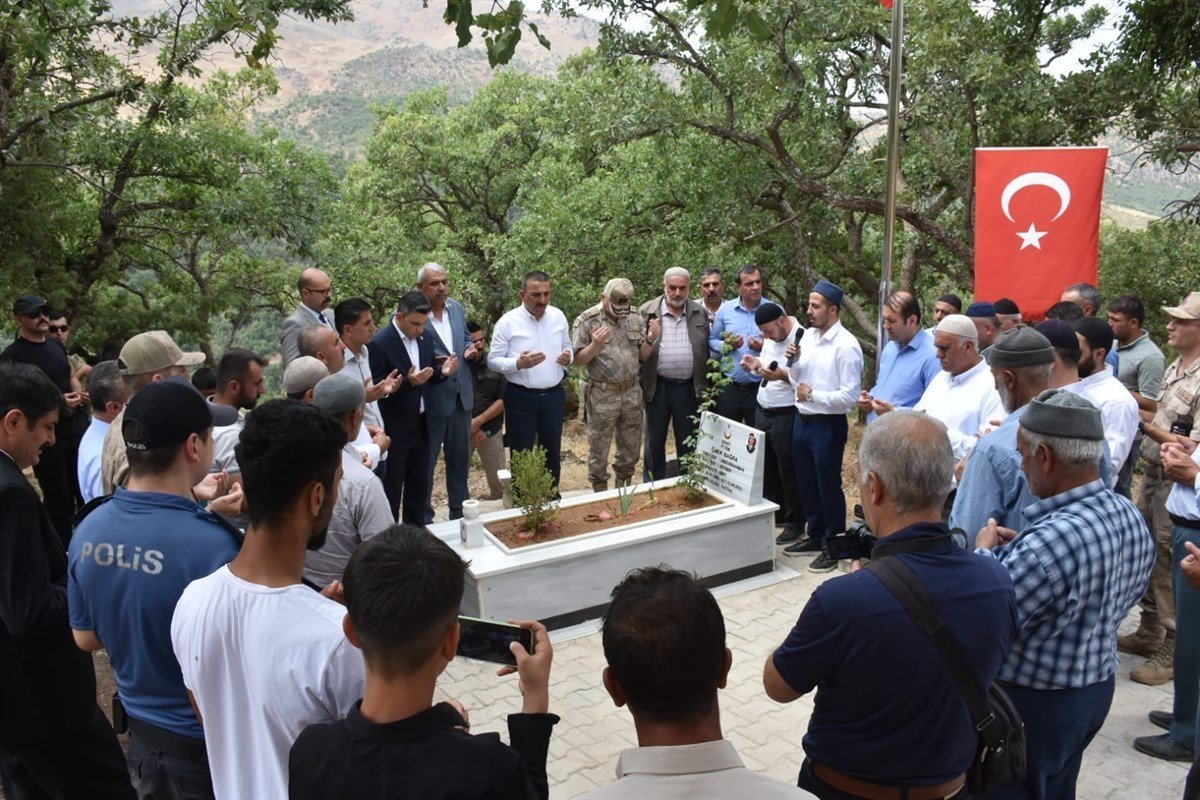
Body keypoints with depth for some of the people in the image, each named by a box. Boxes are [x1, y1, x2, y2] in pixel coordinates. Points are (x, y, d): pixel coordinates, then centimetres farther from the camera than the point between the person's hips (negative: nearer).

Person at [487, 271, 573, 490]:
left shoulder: (558, 316, 2)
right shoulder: (507, 322, -11)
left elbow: (568, 347, 15)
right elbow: (493, 360, -8)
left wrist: (568, 357, -9)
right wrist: (518, 363, -26)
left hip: (554, 395, 4)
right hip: (521, 398, -4)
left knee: (553, 452, 16)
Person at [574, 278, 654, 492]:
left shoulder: (636, 317, 3)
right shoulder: (587, 321, -8)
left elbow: (643, 355, 8)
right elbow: (578, 360, -8)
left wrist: (650, 339, -12)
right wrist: (595, 344, -26)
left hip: (632, 393, 4)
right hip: (602, 396, -4)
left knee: (631, 448, 14)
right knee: (599, 450, 7)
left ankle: (624, 489, 32)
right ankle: (600, 494, 21)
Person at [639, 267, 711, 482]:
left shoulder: (700, 314, 6)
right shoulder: (647, 311, -1)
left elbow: (706, 351, 9)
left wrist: (705, 387, 5)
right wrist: (639, 385, -3)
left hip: (689, 387, 1)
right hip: (658, 386, -1)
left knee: (688, 442, 10)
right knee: (654, 442, 9)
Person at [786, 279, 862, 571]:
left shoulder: (846, 345, -17)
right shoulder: (807, 336, 6)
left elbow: (850, 395, -20)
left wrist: (813, 394, -16)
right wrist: (793, 361, -6)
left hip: (827, 426, -8)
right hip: (802, 420, 8)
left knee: (829, 487, 5)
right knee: (807, 484, 20)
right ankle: (815, 536, 38)